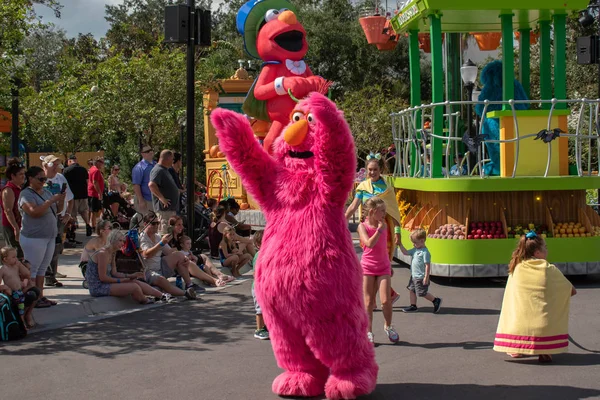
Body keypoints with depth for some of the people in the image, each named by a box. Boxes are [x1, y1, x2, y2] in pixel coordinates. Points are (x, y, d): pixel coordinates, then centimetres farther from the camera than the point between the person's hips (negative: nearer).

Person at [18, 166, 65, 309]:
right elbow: (34, 212, -26)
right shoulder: (26, 194, -12)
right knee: (32, 269, -2)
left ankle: (40, 296, 16)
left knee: (42, 268, 11)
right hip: (34, 238, -8)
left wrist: (61, 200, -3)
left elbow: (57, 210, 17)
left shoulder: (46, 192, 12)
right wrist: (51, 200, -23)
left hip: (49, 237, 8)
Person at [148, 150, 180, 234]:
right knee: (165, 231, -12)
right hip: (164, 208, -11)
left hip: (171, 207, 11)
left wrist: (178, 190, 16)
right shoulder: (158, 170, -15)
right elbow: (151, 185, -30)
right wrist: (162, 198, -25)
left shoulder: (164, 170, 18)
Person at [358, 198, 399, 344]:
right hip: (367, 267, -3)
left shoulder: (383, 225, 6)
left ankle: (388, 326, 16)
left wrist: (389, 265, 22)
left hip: (383, 267, 3)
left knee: (386, 300, -8)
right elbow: (369, 243, -23)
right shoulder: (362, 226, -7)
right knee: (368, 302, 1)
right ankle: (368, 331, 12)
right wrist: (379, 230, -20)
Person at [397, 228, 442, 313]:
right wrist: (400, 245, -1)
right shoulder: (415, 250, 7)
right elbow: (405, 252, 13)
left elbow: (427, 265, -21)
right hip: (414, 276, 9)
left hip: (421, 278, -9)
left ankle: (436, 301, 14)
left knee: (422, 293, -1)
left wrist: (426, 277, -22)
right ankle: (413, 306, 24)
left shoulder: (425, 252, -20)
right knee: (412, 290, 13)